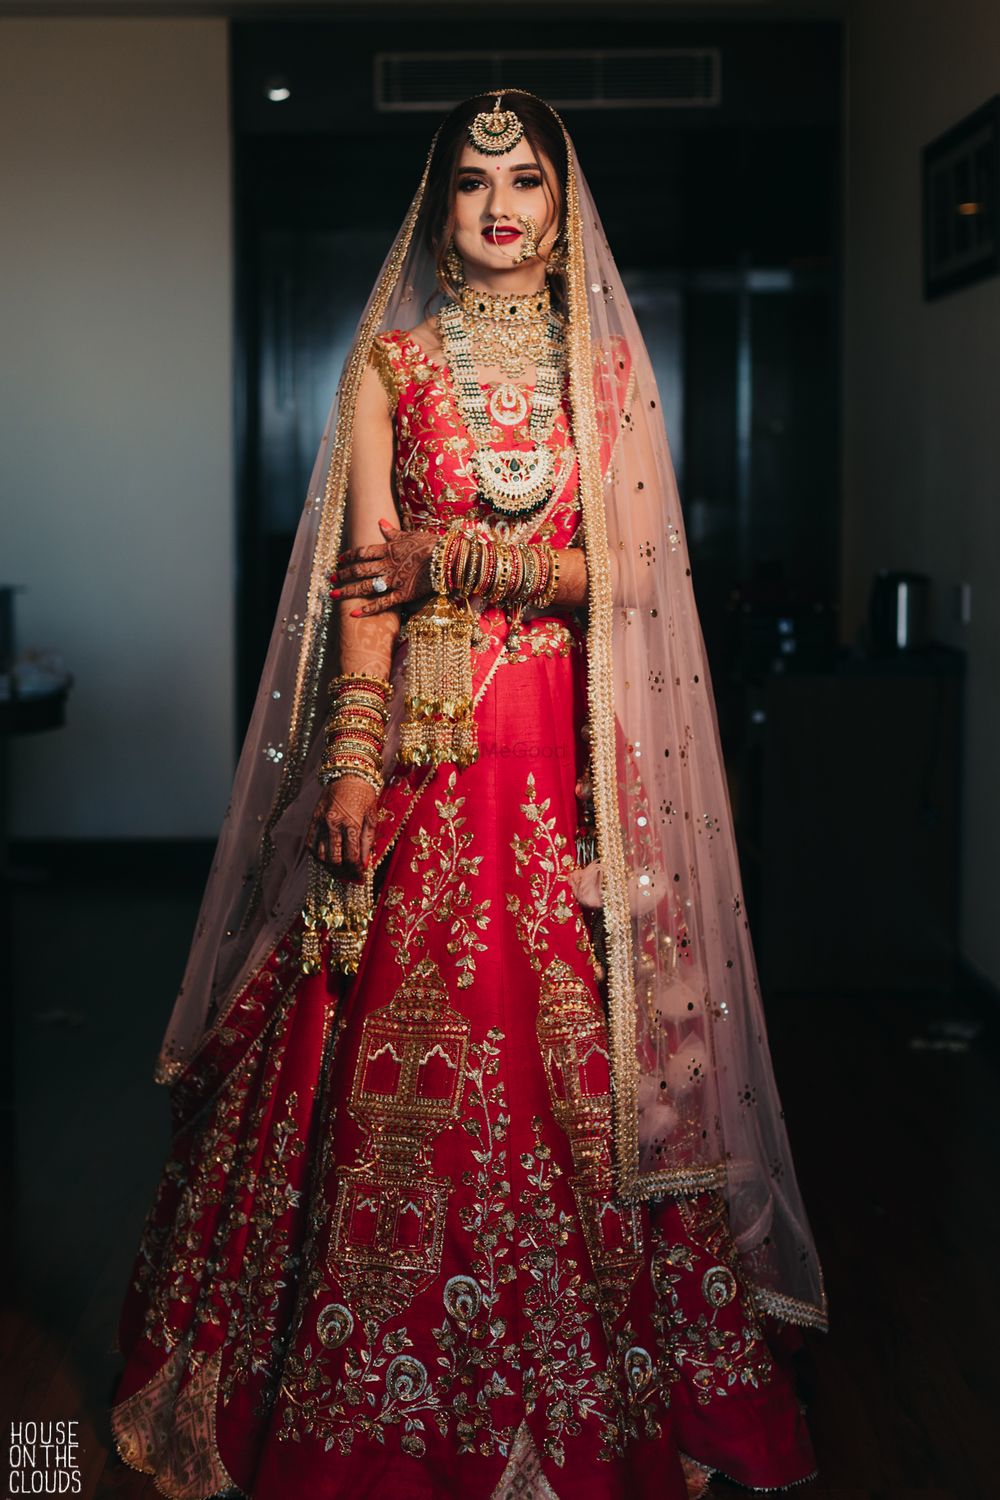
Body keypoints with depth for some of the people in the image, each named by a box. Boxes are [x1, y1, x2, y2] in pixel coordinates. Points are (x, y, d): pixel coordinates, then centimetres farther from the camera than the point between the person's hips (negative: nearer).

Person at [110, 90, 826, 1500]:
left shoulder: (605, 365, 10)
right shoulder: (390, 361, 7)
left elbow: (622, 570, 3)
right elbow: (365, 578, -2)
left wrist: (453, 557, -7)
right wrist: (353, 758, -11)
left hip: (573, 749, 1)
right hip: (426, 742, -1)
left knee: (573, 1057, 0)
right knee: (402, 1057, -1)